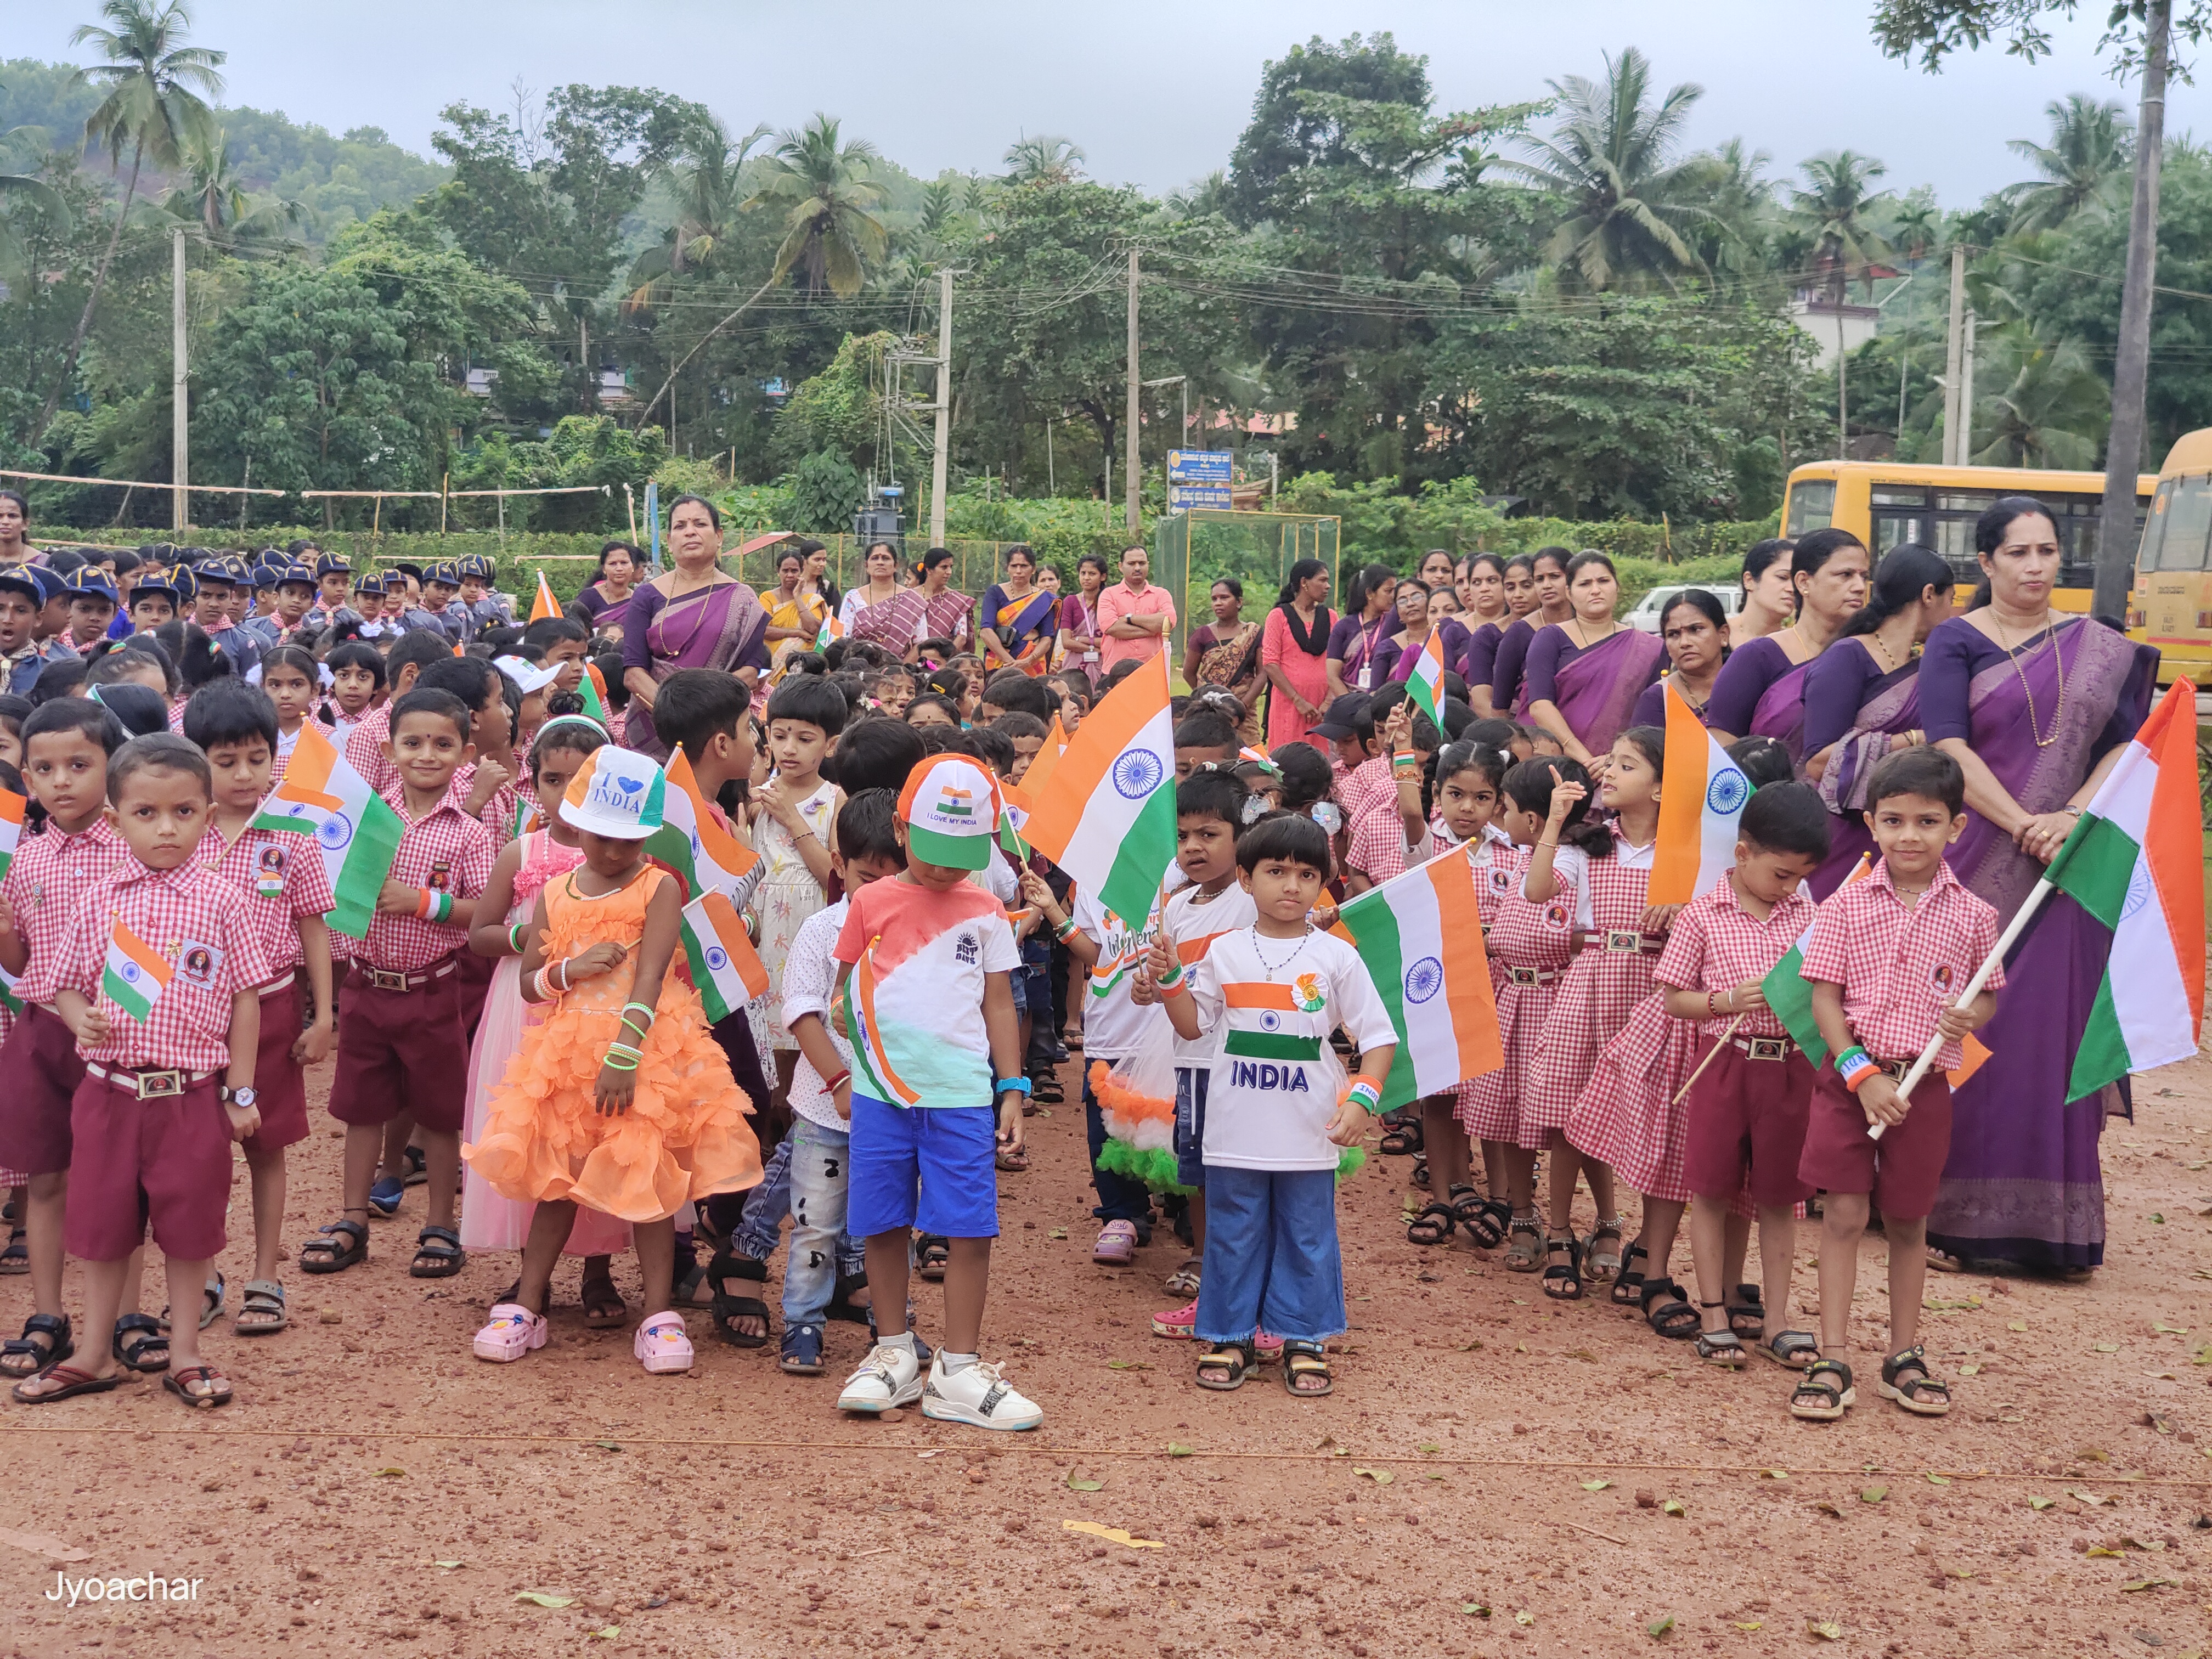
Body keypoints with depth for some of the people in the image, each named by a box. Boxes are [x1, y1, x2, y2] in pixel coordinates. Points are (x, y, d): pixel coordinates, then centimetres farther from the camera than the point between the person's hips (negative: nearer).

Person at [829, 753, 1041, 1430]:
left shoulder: (987, 914, 7)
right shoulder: (871, 903, 5)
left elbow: (998, 1004, 11)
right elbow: (843, 993, 11)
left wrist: (1013, 1088, 7)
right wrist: (842, 1078, 9)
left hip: (963, 1095, 0)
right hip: (881, 1092, 0)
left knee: (971, 1230, -2)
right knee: (883, 1225, 7)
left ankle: (958, 1371, 7)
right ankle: (894, 1355, 22)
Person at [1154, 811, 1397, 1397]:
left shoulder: (1336, 957, -2)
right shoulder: (1224, 951, 2)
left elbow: (1378, 1035, -1)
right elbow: (1193, 1025, 10)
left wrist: (1362, 1097, -13)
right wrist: (1169, 978, -5)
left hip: (1310, 1134, -1)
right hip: (1235, 1131, 1)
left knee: (1308, 1236, 8)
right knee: (1233, 1234, 10)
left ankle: (1304, 1339, 21)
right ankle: (1230, 1335, 23)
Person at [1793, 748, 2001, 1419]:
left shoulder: (1972, 917, -1)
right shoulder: (1846, 907, -4)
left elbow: (1987, 994, 10)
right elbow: (1825, 997, -4)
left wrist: (1971, 1016, -13)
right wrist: (1862, 1074, -12)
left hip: (1926, 1085, 1)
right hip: (1851, 1080, -1)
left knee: (1908, 1222, 12)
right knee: (1843, 1214, -1)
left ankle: (1905, 1357, 25)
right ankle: (1832, 1360, 5)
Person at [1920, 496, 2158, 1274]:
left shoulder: (2099, 648, 11)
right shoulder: (1955, 642, 1)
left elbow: (2124, 745, 5)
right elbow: (1948, 748, -9)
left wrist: (2073, 817, -12)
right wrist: (2026, 825, -17)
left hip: (2066, 869, 2)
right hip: (1976, 861, -2)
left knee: (2050, 1030, 1)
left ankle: (2047, 1221, 10)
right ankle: (1955, 1207, 5)